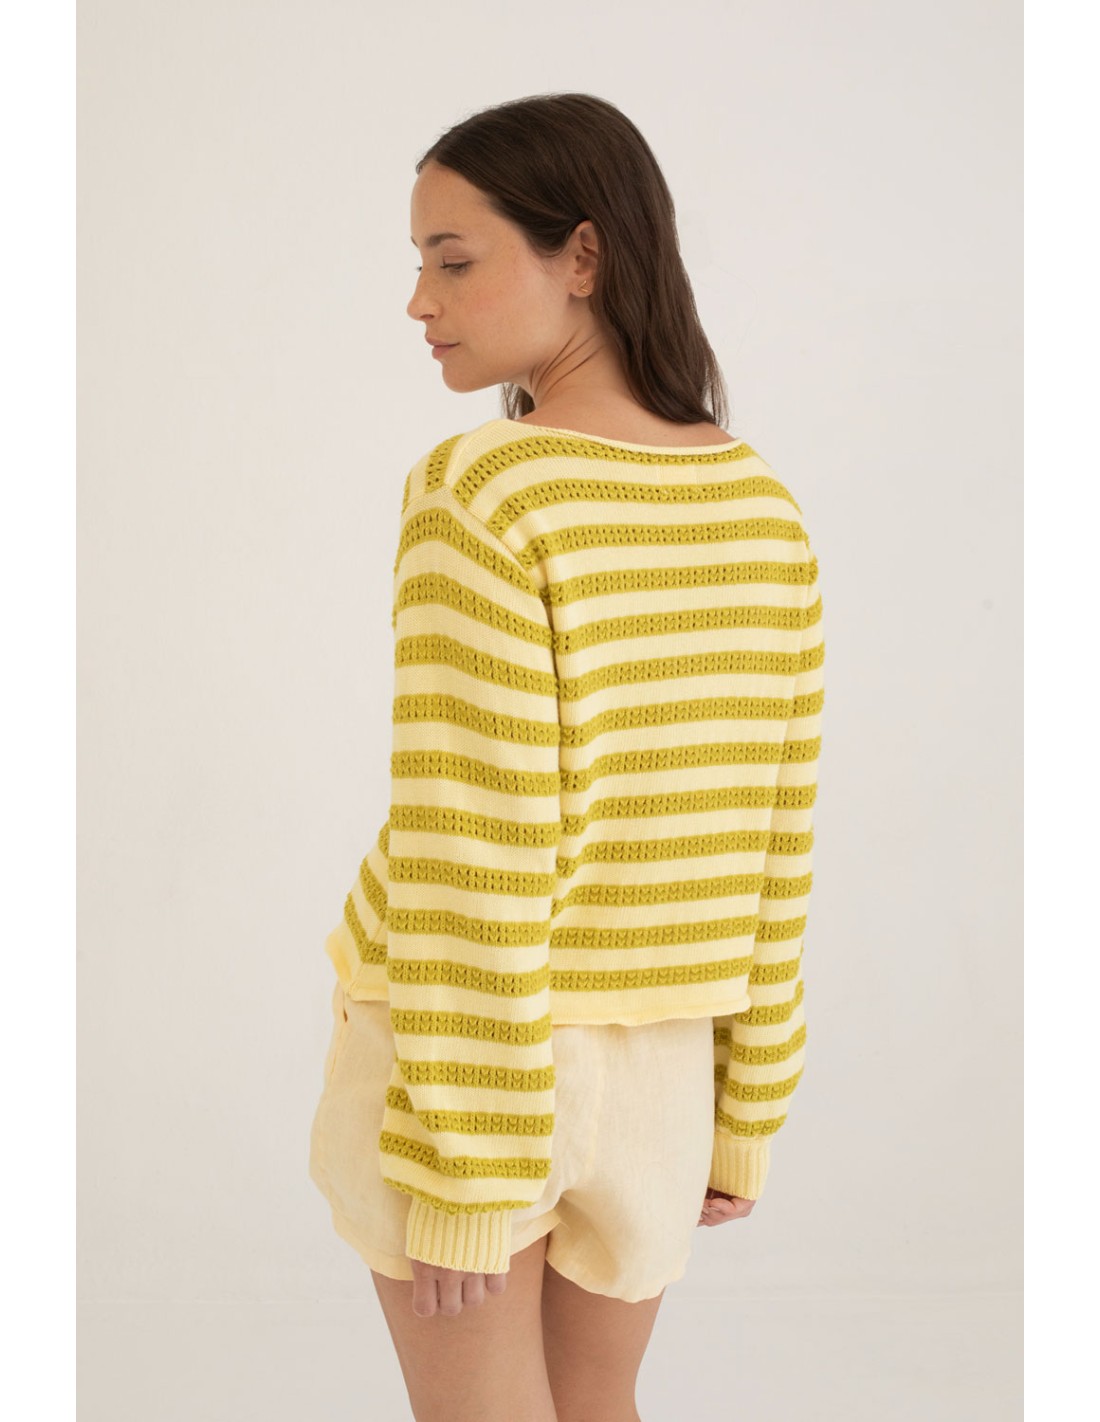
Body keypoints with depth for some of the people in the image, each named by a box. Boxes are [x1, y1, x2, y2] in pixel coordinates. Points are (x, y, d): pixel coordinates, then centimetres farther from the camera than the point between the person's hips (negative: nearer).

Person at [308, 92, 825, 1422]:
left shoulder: (479, 496, -20)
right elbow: (771, 844, 2)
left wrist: (459, 1164, -14)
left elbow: (473, 859, -21)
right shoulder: (764, 509, -2)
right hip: (654, 1057, 5)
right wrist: (746, 1109, 10)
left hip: (465, 1047, -5)